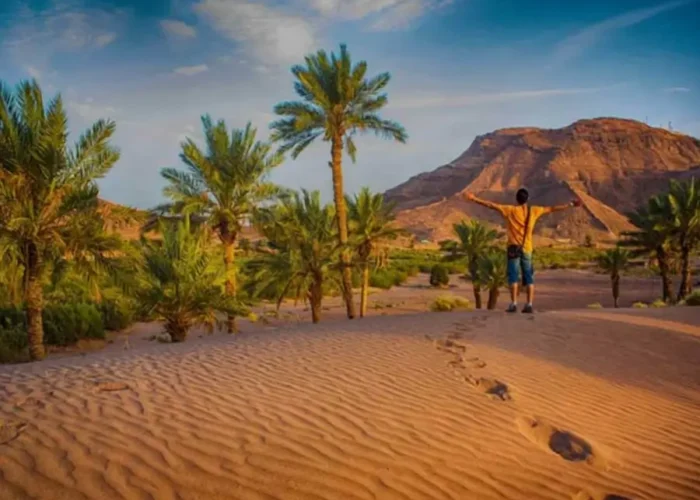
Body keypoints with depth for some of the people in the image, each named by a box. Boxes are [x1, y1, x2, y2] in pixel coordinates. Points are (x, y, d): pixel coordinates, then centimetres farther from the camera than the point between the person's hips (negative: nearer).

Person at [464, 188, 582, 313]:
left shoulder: (510, 210, -3)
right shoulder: (534, 211, 4)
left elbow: (491, 205, -6)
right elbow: (552, 209, 12)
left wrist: (474, 199, -4)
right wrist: (571, 204, 22)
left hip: (514, 248, -2)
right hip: (527, 248, 2)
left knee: (513, 275, -2)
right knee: (529, 277, 6)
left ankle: (513, 304, -10)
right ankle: (529, 304, 1)